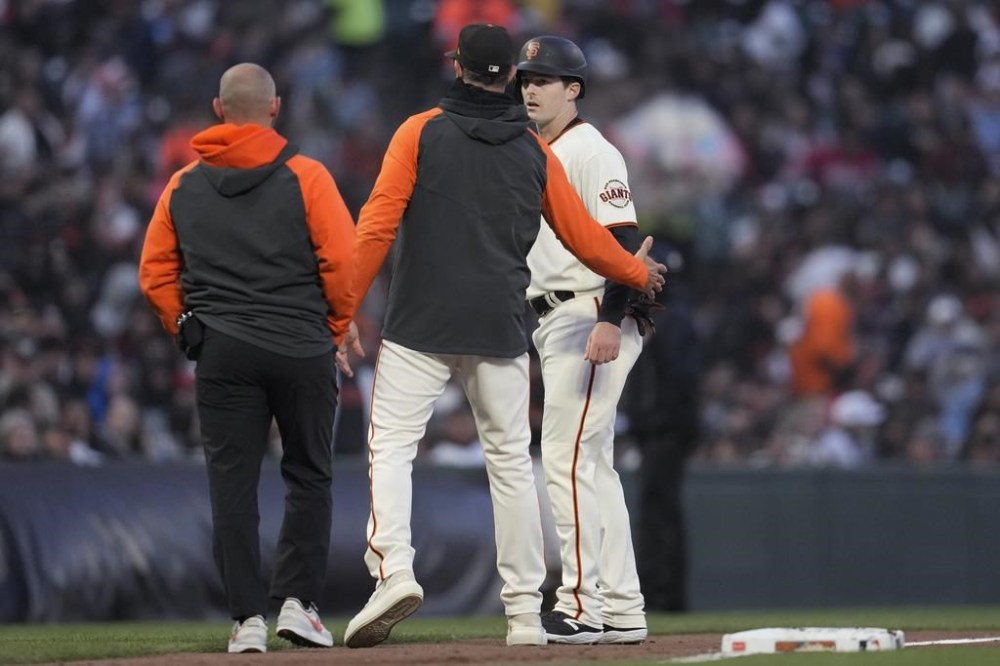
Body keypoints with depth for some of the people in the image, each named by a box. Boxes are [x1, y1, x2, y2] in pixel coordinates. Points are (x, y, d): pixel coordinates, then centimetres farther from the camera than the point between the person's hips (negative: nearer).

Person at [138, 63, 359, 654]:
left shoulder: (183, 186, 8)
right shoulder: (305, 176, -3)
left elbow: (155, 273, 8)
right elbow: (343, 259, -7)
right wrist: (340, 325, 6)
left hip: (220, 355, 2)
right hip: (302, 349, -2)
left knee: (233, 484, 3)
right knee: (309, 476, 10)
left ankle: (249, 617, -2)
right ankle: (298, 602, 2)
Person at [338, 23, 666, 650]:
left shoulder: (421, 132, 0)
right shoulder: (535, 150, 8)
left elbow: (378, 223, -7)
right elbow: (583, 235, 14)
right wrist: (640, 272, 31)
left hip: (420, 324, -3)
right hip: (500, 331, 3)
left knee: (392, 445, -3)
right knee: (511, 459, 9)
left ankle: (394, 570, -26)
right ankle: (525, 612, 8)